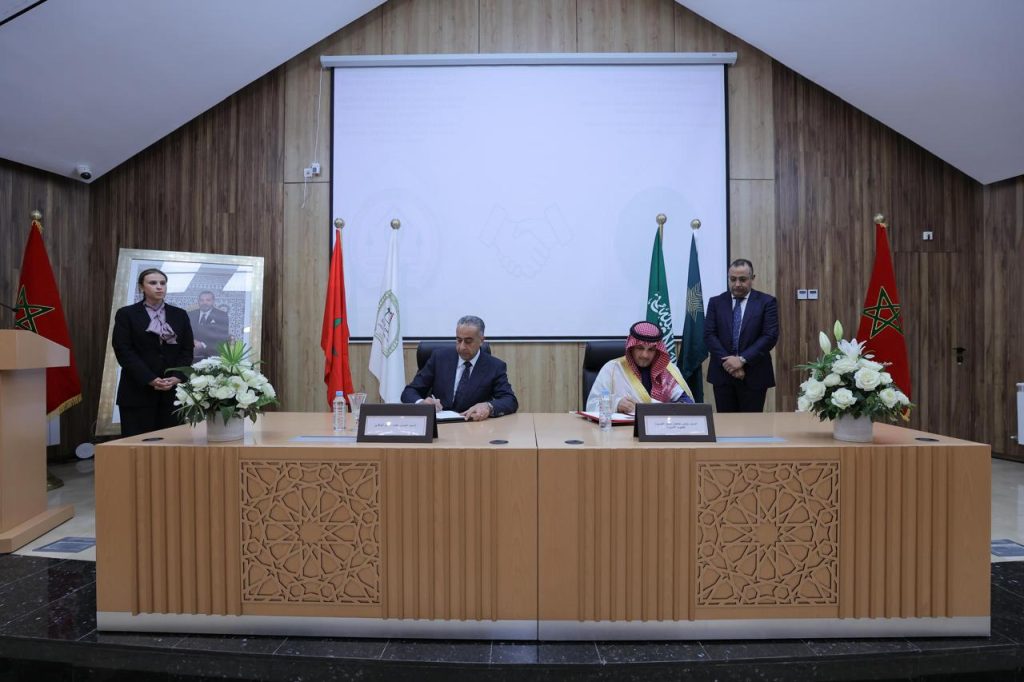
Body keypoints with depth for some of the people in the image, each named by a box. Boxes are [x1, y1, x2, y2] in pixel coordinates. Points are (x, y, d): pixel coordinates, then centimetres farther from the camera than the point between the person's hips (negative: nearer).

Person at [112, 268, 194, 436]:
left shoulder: (180, 315, 12)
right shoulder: (126, 314, 4)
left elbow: (187, 349, 8)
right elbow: (124, 351, -5)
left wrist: (177, 378, -9)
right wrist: (150, 380, -14)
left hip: (173, 391, 2)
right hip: (138, 391, -2)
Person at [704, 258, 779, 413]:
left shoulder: (767, 302, 1)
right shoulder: (716, 302, 7)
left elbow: (770, 336, -8)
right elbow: (709, 335, -1)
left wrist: (742, 360, -16)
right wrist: (727, 361, -13)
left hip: (754, 374, -2)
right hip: (722, 373, 2)